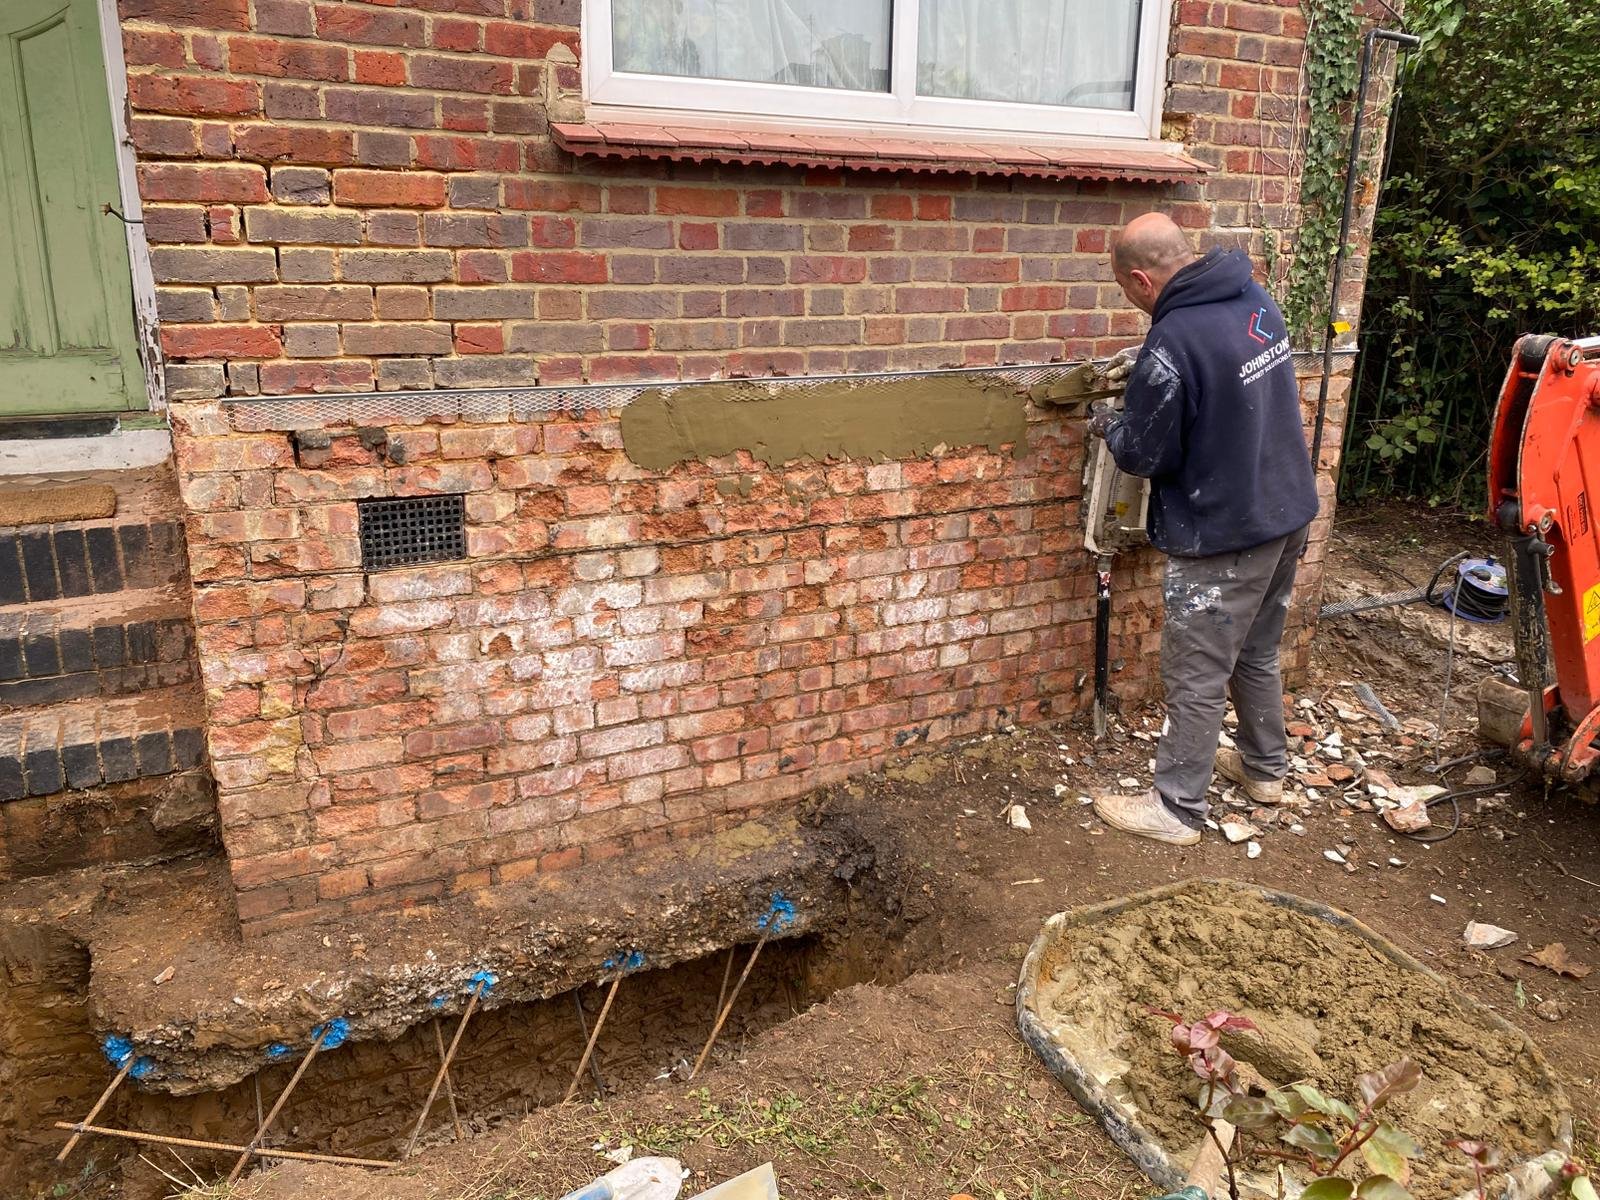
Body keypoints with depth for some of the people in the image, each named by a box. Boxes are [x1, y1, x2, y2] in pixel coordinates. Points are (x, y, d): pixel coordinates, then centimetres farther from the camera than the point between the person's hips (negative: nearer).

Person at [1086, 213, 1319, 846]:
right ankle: (1265, 767, 41)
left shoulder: (1173, 344, -26)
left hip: (1223, 536, -9)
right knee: (1257, 653, 24)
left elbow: (1144, 455, -16)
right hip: (1288, 512, 9)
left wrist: (1109, 426, 4)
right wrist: (1145, 364, 15)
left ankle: (1176, 809, 17)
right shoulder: (1255, 298, 2)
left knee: (1197, 677, 4)